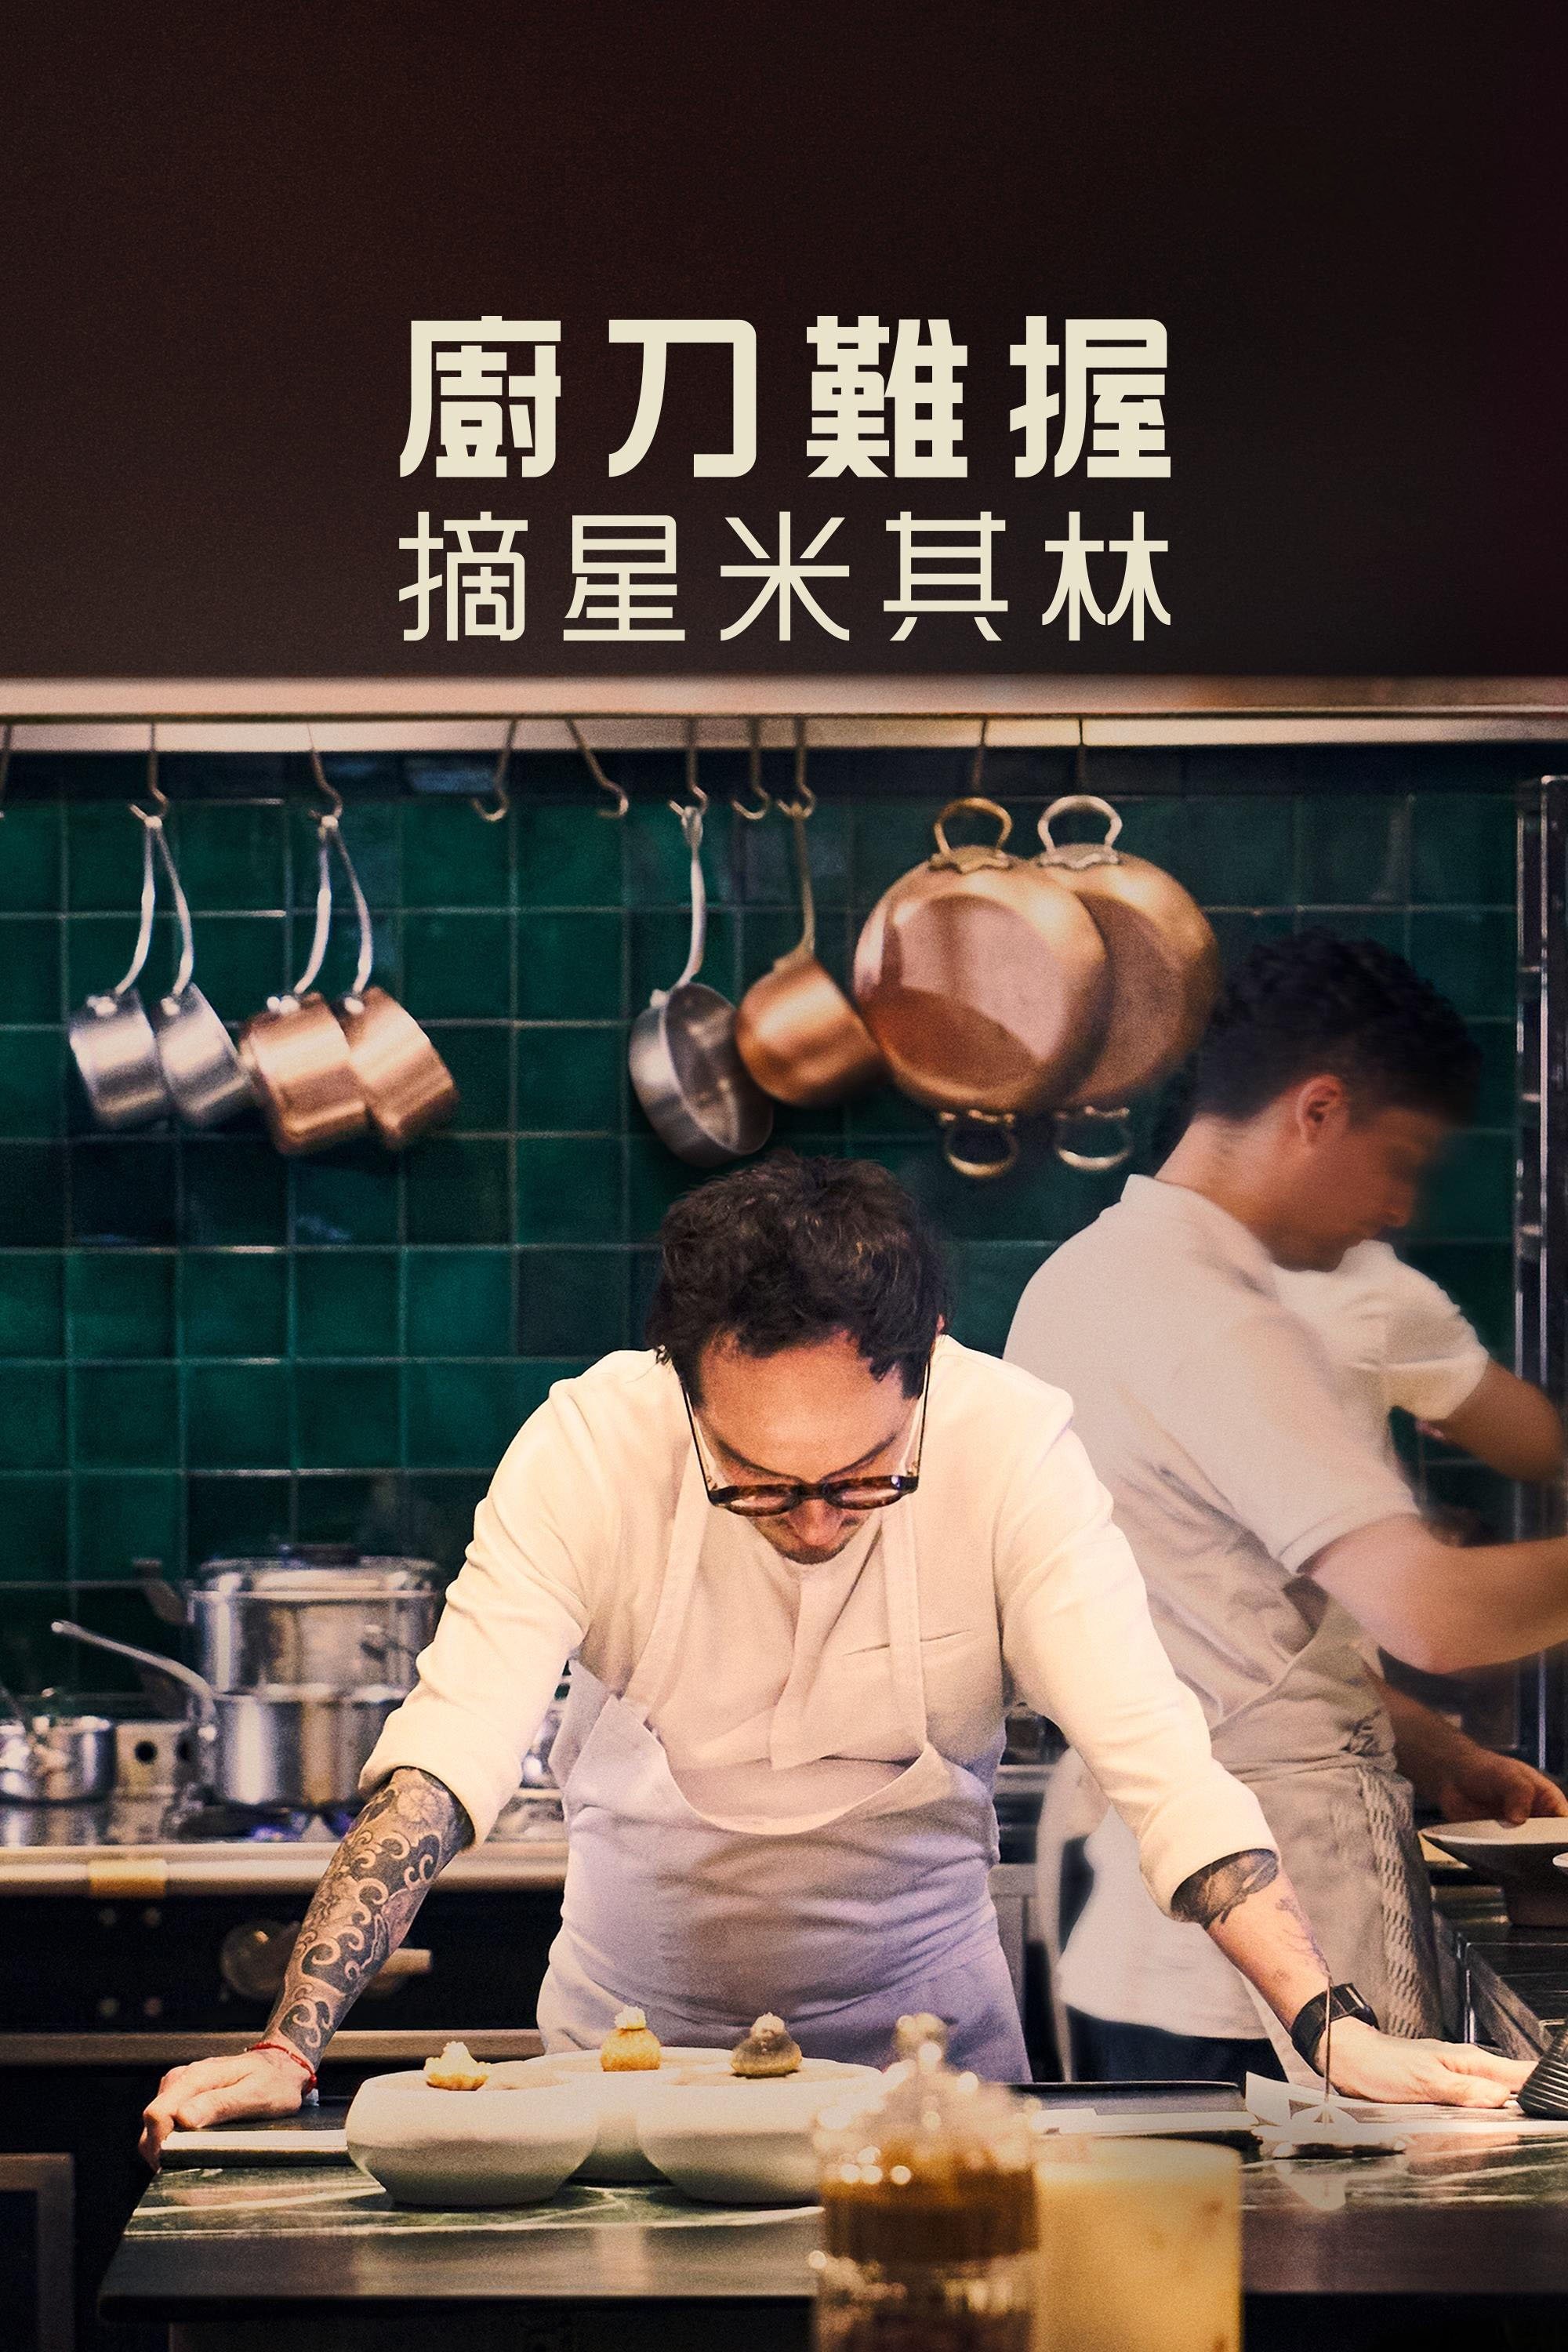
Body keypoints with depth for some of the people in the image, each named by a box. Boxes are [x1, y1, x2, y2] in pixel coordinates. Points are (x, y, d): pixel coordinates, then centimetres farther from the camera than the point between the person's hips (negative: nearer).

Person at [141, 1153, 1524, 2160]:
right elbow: (444, 1762, -24)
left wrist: (1332, 2028, -32)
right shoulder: (586, 1448, -19)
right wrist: (289, 2048, -36)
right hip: (631, 2041, 0)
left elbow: (1160, 1762, -20)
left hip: (927, 2039, 1)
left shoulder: (1011, 1448, -18)